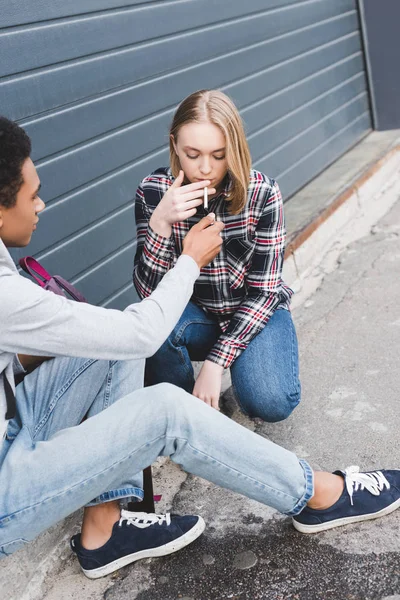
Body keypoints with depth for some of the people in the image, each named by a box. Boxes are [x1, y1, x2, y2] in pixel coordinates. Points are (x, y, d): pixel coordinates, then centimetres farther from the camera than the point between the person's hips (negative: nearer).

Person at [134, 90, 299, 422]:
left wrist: (215, 362, -21)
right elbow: (149, 290, -19)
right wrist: (160, 224, -36)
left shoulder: (262, 194, -18)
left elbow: (263, 291, -15)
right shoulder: (153, 192, -15)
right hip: (194, 314, 1)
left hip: (254, 313, -1)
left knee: (270, 403, -26)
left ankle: (238, 364, 10)